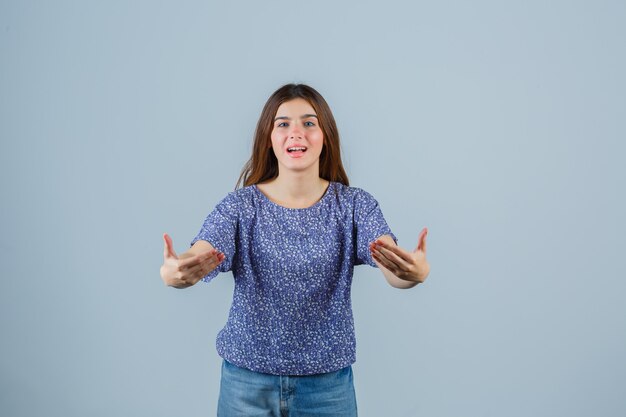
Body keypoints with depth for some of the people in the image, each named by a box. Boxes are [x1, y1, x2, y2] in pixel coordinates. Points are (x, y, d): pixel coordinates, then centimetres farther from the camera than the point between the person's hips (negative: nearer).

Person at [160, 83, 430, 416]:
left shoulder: (355, 204, -5)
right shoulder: (239, 205, -5)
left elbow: (393, 268, -20)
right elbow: (198, 260, -20)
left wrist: (414, 272, -44)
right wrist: (173, 273, -43)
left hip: (328, 382, 0)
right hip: (247, 379, 0)